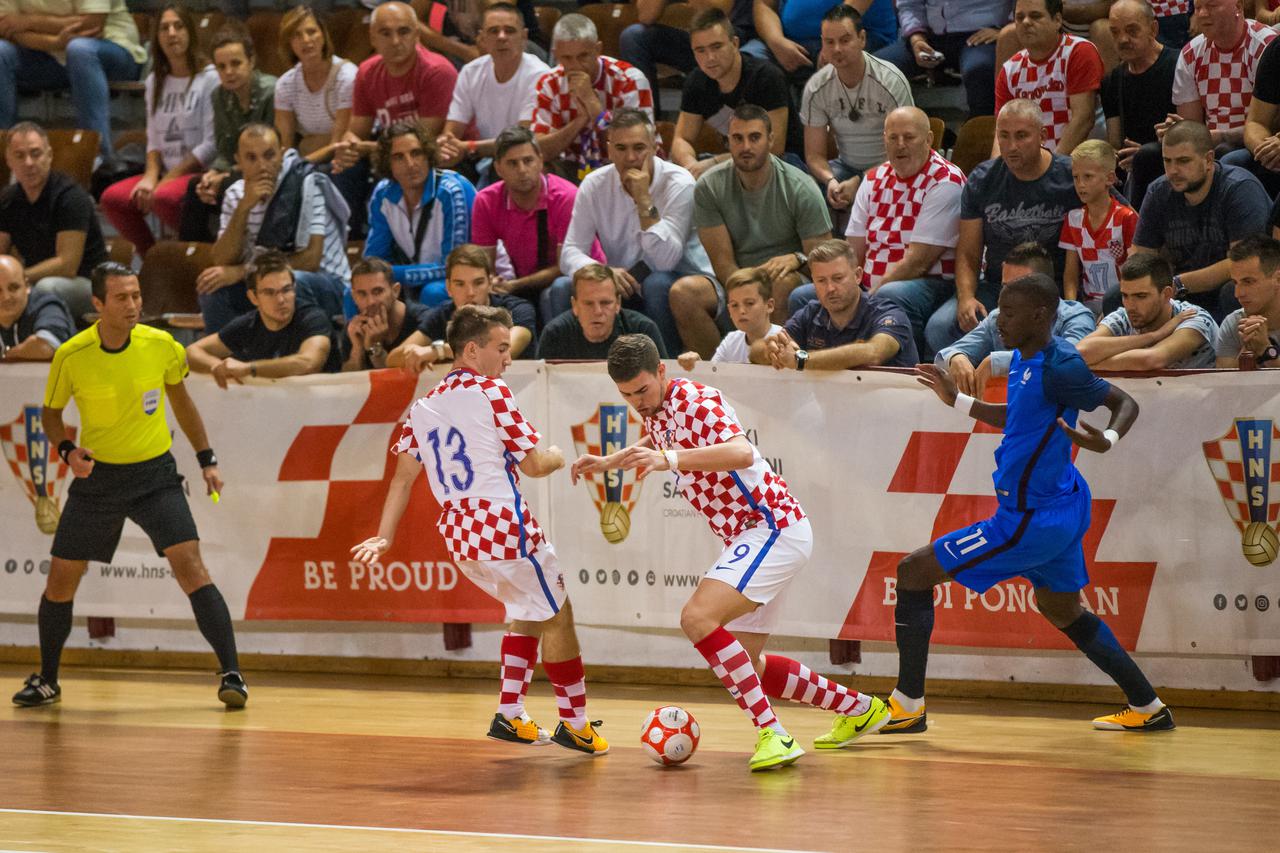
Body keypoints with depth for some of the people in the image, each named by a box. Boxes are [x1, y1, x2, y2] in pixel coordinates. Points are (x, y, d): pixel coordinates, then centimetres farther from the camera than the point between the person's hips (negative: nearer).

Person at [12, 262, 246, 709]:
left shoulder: (161, 346, -9)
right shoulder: (71, 356, -12)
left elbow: (181, 401, 10)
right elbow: (51, 413, 5)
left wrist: (207, 461, 9)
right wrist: (67, 450, -15)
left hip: (155, 474, -1)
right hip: (97, 476, 1)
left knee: (190, 567, -18)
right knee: (60, 581, 6)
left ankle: (231, 674, -15)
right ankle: (47, 680, 28)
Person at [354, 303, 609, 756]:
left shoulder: (423, 407, 11)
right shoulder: (492, 392, -9)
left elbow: (403, 476, 8)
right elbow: (533, 465, -7)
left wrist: (385, 536, 6)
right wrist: (557, 457, 13)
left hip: (458, 532, 7)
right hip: (504, 526, -7)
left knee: (527, 610, 25)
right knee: (556, 615, 8)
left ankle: (510, 714, 18)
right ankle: (575, 724, 12)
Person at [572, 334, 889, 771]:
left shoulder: (695, 401, -17)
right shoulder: (656, 412, 10)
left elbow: (743, 452, -37)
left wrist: (671, 460, -47)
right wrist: (608, 462, 26)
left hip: (774, 528, -10)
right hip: (747, 537, 10)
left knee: (697, 618, -28)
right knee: (744, 663, 15)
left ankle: (773, 734, -28)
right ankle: (859, 710, 31)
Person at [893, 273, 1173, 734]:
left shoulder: (1060, 367, -23)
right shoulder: (1023, 358, 5)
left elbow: (1125, 403, -15)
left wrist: (1106, 440, -35)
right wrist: (957, 400, 19)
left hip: (1031, 520, -10)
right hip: (1060, 506, 10)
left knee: (914, 571, -5)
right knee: (1062, 610, 26)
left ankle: (908, 705, 1)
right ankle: (1148, 708, 30)